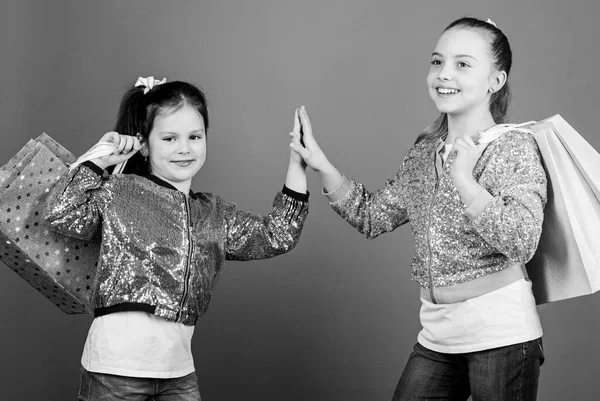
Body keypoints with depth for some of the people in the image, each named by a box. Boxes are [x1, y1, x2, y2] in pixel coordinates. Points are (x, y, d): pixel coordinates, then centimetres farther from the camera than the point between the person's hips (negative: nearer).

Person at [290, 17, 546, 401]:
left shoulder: (515, 148, -9)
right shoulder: (424, 153, 9)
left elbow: (522, 243, -20)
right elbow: (372, 216, 15)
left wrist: (465, 181, -26)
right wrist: (321, 166, 5)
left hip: (500, 330, -6)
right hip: (437, 333, 6)